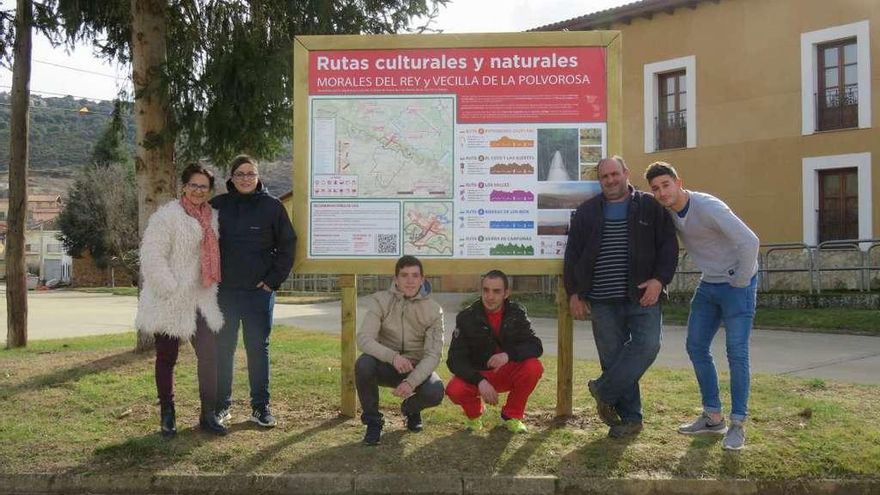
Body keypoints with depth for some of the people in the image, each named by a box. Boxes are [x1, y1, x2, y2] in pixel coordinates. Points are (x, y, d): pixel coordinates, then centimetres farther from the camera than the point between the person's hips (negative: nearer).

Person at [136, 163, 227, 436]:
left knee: (210, 355, 0)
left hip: (200, 301, 6)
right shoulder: (167, 215, -11)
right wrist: (171, 289, -19)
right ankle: (167, 415, 20)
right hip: (168, 303, -5)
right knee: (167, 358, 7)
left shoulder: (212, 217, 10)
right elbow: (152, 257, -17)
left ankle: (208, 414, 9)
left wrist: (211, 288, 11)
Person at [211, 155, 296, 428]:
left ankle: (260, 406, 12)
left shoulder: (272, 206, 0)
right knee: (223, 348, 6)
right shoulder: (218, 205, 4)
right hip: (224, 291, 2)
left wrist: (274, 280, -4)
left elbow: (287, 245, 2)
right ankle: (222, 405, 17)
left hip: (259, 291, -1)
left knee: (258, 347, 4)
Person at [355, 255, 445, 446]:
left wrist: (411, 382, -33)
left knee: (435, 392, -29)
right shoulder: (380, 301, -12)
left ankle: (410, 409, 12)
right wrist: (393, 356, -40)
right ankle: (373, 421, -7)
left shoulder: (433, 310, -10)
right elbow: (364, 339, -23)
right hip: (386, 365, 0)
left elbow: (432, 355, -16)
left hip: (417, 368, 1)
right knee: (363, 364, -33)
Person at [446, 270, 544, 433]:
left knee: (534, 368, -28)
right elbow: (455, 359, -17)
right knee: (454, 390, -32)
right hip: (476, 375, -1)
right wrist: (480, 381, -33)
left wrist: (509, 355, -37)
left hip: (508, 373, 2)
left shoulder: (517, 313, -7)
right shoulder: (466, 317, -12)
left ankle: (512, 415, -2)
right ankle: (474, 415, 5)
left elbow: (536, 346, -17)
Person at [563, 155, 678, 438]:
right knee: (613, 356, 2)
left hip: (642, 296, -1)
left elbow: (668, 245, 4)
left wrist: (660, 280, -9)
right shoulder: (587, 212, 12)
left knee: (647, 345, -18)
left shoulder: (649, 207, 7)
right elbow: (572, 254, 13)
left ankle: (604, 391, -1)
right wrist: (574, 293, 6)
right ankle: (630, 418, 11)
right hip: (603, 300, 2)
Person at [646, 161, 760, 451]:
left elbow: (750, 242, -30)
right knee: (696, 347, 9)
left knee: (736, 353, -6)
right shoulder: (667, 212, -3)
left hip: (736, 283, -8)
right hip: (708, 285, 8)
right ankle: (713, 417, 20)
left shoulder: (707, 207, -25)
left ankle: (737, 425, 3)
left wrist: (740, 282, -20)